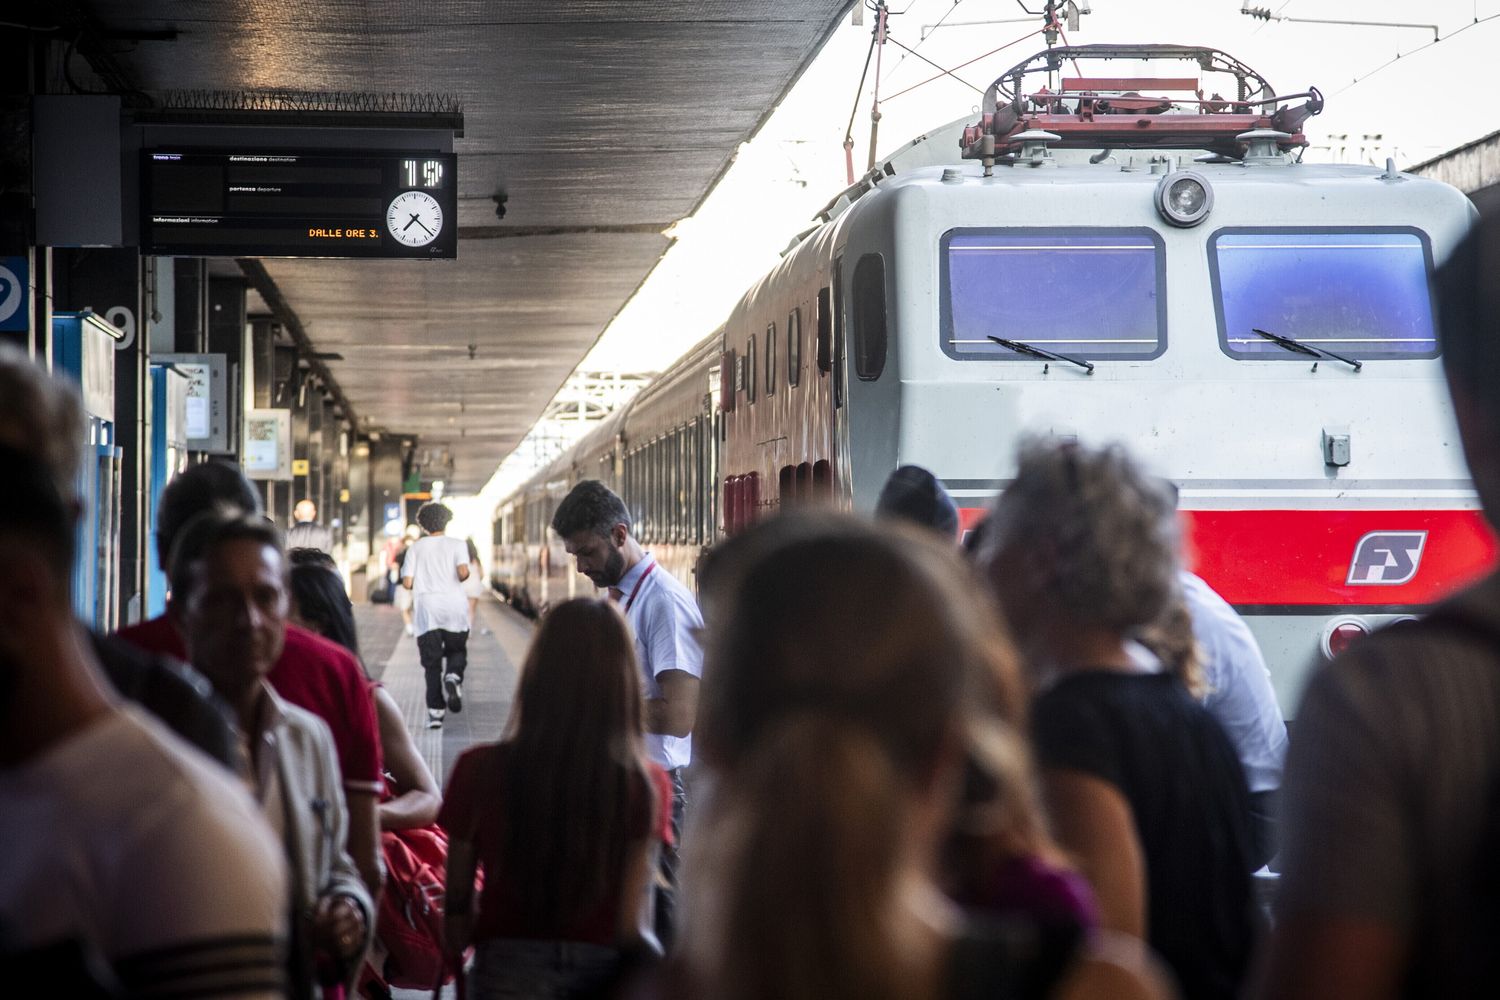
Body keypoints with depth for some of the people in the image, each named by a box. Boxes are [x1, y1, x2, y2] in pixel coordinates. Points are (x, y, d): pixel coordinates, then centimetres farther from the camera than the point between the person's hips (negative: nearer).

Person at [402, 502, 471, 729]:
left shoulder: (416, 547, 7)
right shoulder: (456, 545, 4)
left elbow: (407, 583, 0)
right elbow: (463, 571, -13)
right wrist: (461, 579, 9)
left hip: (426, 609, 0)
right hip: (454, 606, 0)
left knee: (431, 662, 4)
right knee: (457, 651, 17)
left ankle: (435, 711, -6)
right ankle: (453, 677, -16)